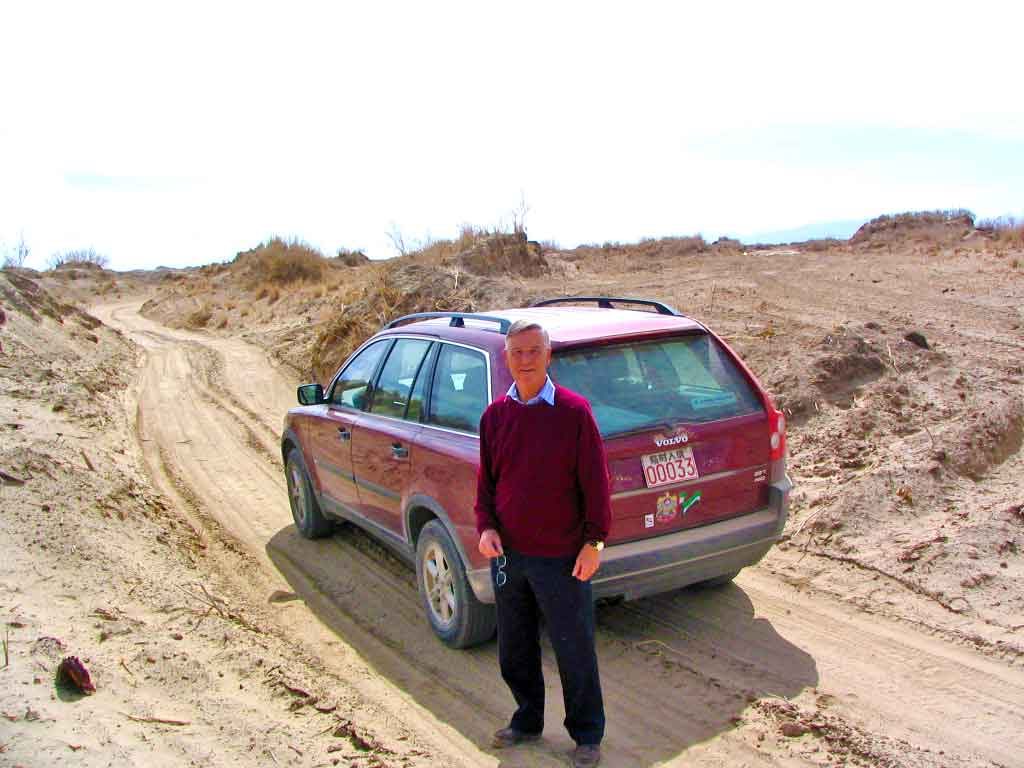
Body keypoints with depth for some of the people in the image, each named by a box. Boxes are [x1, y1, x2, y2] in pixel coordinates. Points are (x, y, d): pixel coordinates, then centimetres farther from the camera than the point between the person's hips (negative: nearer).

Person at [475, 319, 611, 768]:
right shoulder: (495, 415, 3)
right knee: (515, 649, 18)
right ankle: (528, 721, 38)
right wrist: (485, 526, -3)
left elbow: (595, 482, -7)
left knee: (574, 651, 8)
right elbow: (486, 479, 11)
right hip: (507, 554, 5)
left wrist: (594, 541, -9)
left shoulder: (573, 411, -10)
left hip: (561, 557, -4)